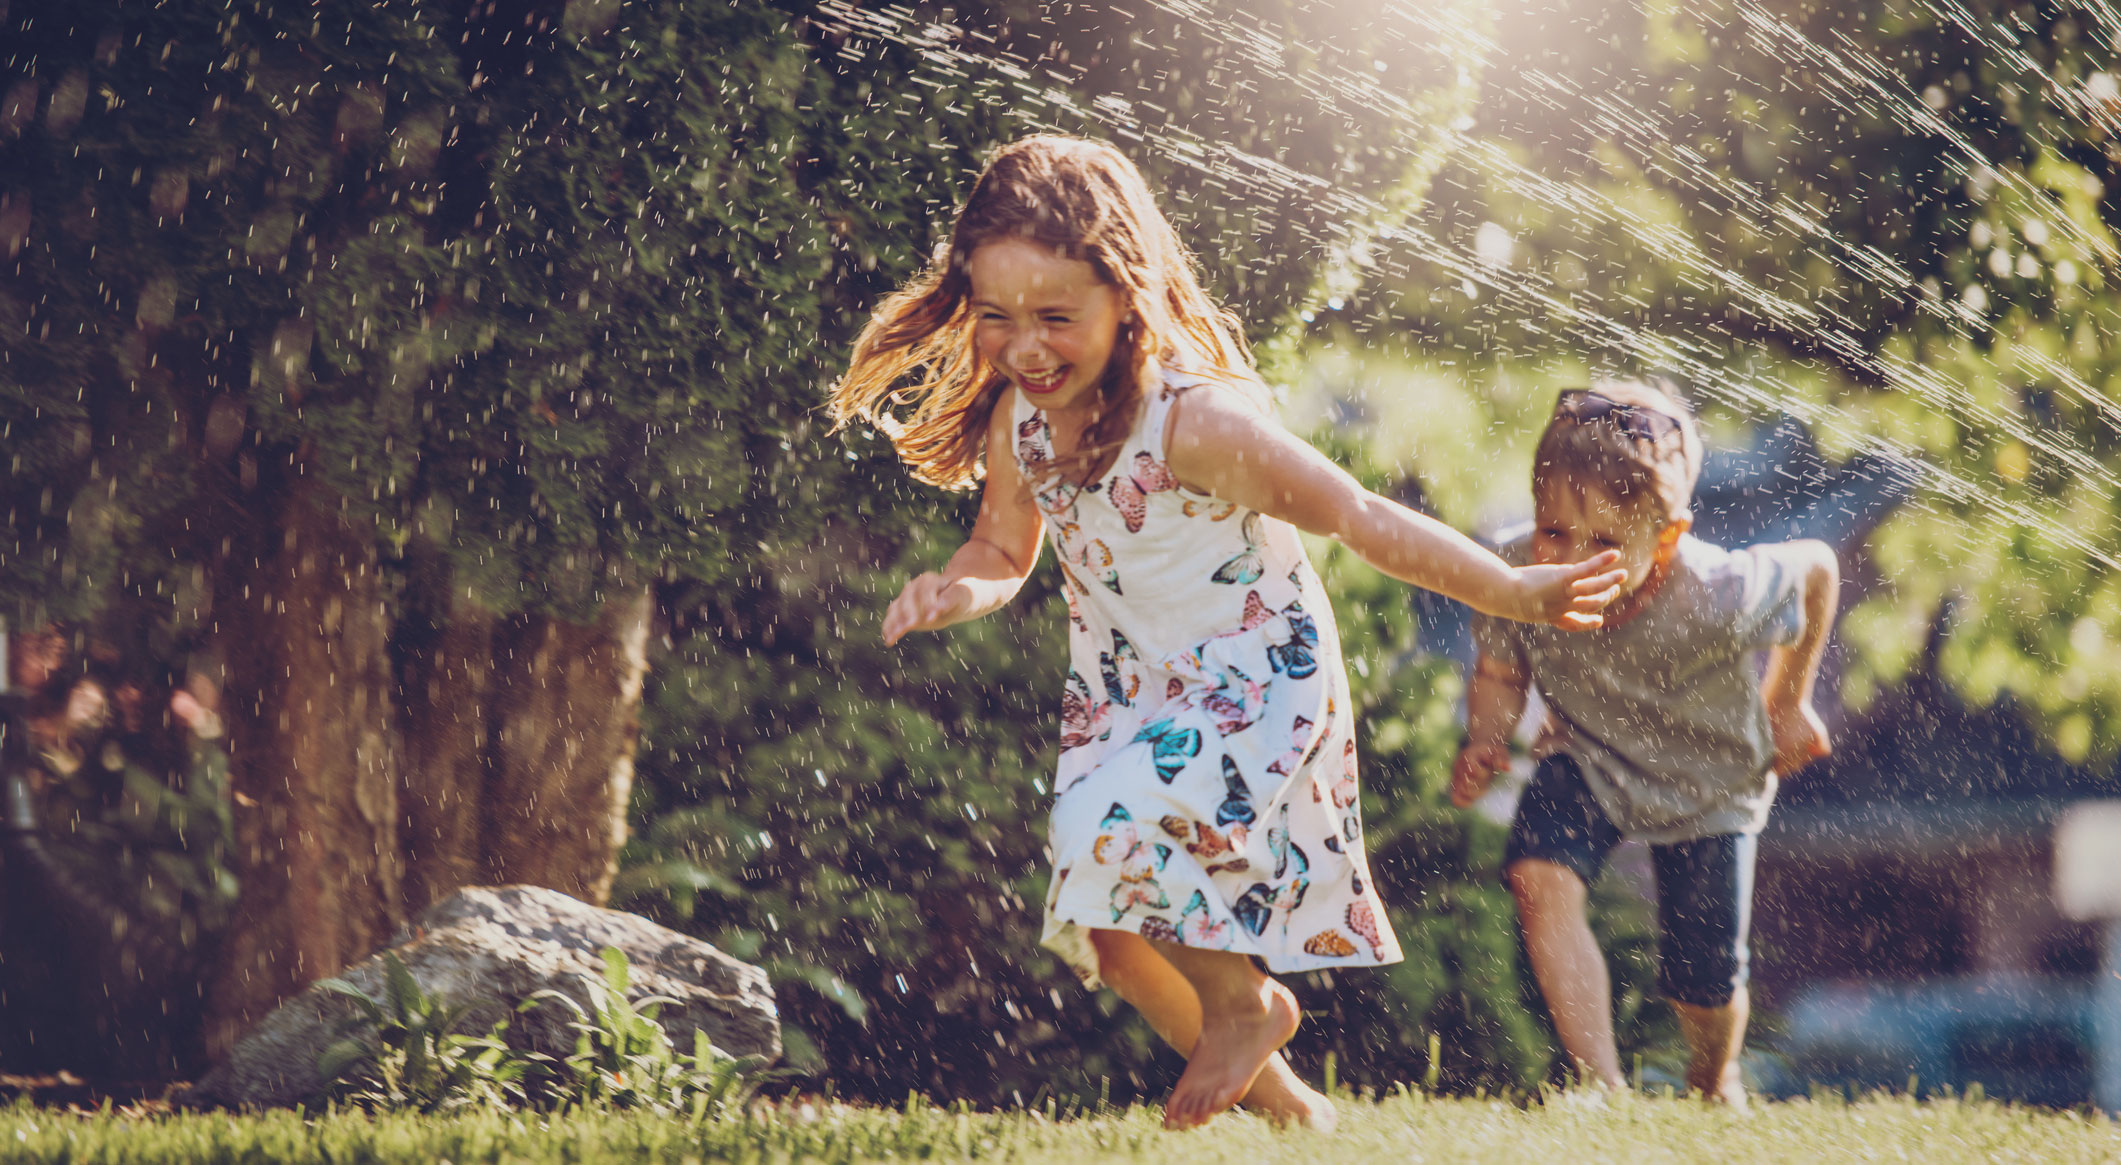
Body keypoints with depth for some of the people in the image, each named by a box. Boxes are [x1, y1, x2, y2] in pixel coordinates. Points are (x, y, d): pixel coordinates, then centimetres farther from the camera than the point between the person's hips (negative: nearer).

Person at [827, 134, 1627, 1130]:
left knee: (1114, 833, -30)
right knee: (1101, 932, 9)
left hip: (1256, 681, -7)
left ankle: (1245, 1002, 0)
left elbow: (1356, 517, -24)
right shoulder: (1016, 420, -12)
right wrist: (961, 589, -19)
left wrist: (1515, 594, -22)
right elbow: (1004, 548, 5)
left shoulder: (1197, 421, -31)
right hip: (1125, 692, 7)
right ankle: (1278, 1100, 34)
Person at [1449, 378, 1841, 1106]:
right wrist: (1484, 745, -31)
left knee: (1704, 983, 7)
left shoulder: (1718, 601, -39)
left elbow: (1816, 568, -16)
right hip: (1587, 759, 1)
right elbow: (1499, 675, -10)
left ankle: (1714, 1086, 45)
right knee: (1539, 879, -29)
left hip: (1705, 781, -1)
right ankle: (1603, 1088, -18)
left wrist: (1788, 703, -5)